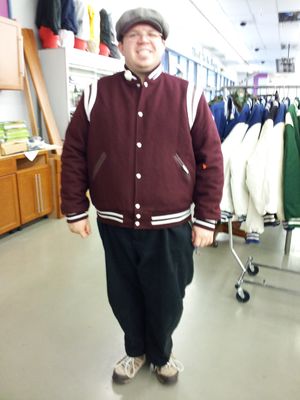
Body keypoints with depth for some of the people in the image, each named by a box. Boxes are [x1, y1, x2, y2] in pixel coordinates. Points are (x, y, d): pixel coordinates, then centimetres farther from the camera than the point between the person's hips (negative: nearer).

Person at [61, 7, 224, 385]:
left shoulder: (188, 96, -2)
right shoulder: (96, 94, 1)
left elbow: (211, 160, -2)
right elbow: (73, 154, 3)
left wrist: (206, 217, -3)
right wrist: (75, 209, 1)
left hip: (170, 226, -1)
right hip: (114, 224, 2)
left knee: (166, 299, 15)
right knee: (123, 295, 18)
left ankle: (162, 353, 46)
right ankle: (135, 350, 48)